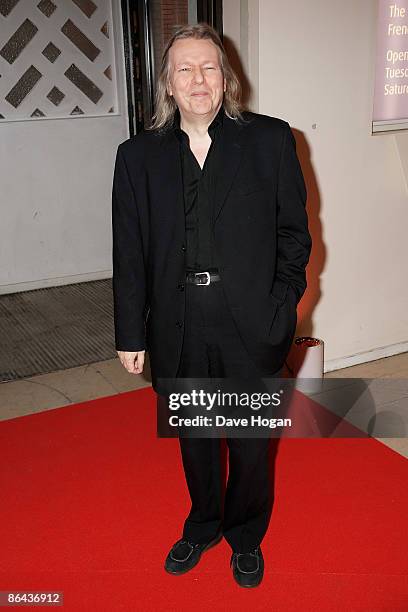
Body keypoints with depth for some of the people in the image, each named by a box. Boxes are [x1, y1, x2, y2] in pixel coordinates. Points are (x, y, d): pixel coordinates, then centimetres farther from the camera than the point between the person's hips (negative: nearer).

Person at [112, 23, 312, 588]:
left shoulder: (270, 139, -2)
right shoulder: (138, 155, 2)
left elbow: (294, 230, 1)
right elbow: (129, 252, 2)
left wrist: (282, 307, -7)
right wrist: (131, 334, 1)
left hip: (251, 326, -1)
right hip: (178, 328, 2)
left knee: (251, 441, 15)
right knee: (194, 437, 20)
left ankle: (246, 536, 42)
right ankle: (203, 526, 46)